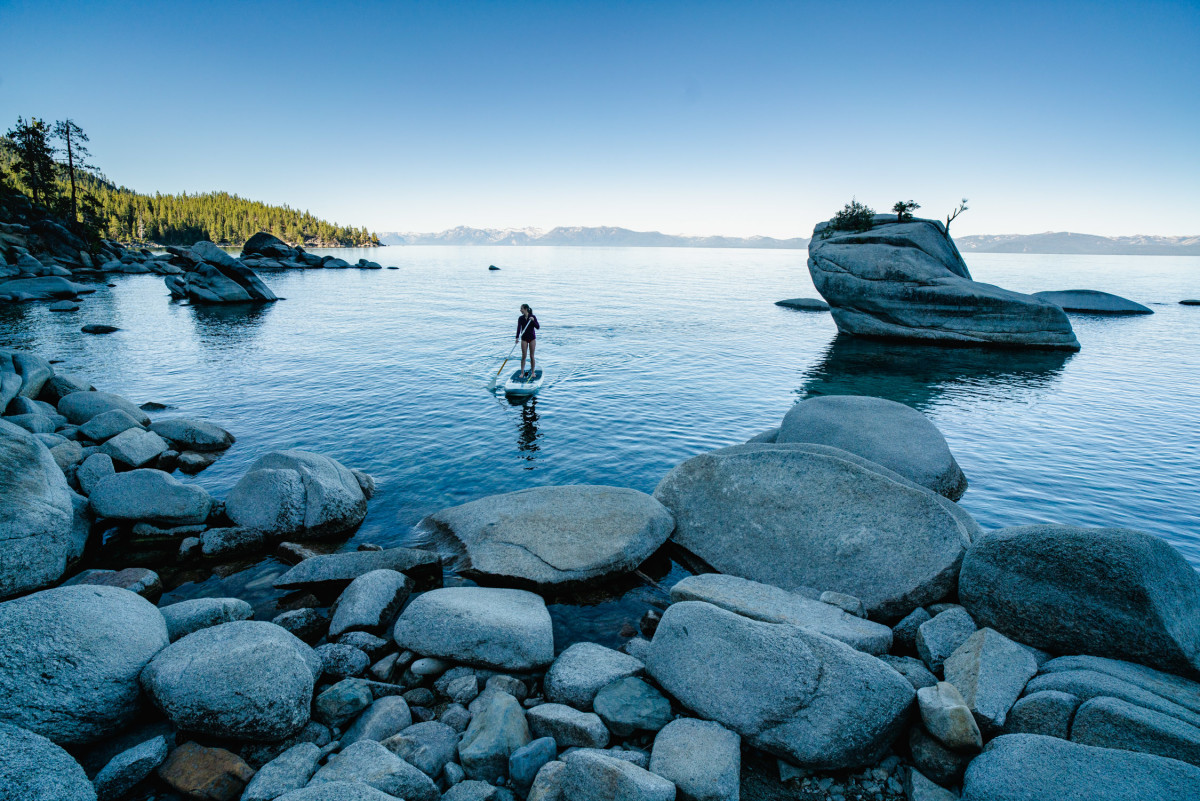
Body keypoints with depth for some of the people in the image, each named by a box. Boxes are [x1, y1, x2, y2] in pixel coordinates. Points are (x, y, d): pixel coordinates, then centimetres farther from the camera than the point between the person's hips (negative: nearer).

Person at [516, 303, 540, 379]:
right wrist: (517, 337, -27)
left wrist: (533, 321, -25)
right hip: (524, 338, 2)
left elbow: (538, 327, -10)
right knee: (524, 356, -1)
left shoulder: (533, 317, -5)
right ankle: (522, 372, 5)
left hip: (532, 338, -1)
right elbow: (518, 328, -13)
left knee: (531, 356, 2)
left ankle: (533, 372, 11)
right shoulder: (520, 318, -1)